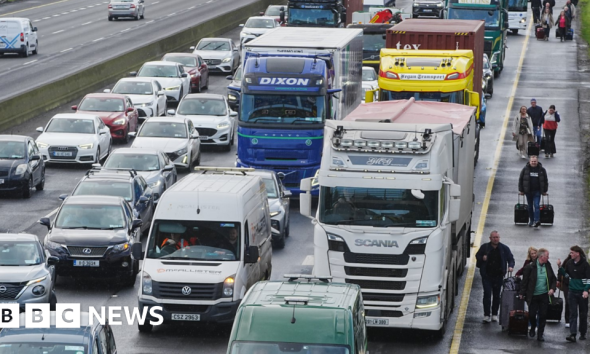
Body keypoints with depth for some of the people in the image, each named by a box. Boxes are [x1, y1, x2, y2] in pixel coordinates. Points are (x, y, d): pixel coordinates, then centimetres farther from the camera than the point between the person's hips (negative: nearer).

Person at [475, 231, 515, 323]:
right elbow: (477, 256, 12)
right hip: (487, 275, -1)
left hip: (498, 276, 1)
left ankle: (494, 314, 20)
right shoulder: (484, 247, 0)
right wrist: (482, 258, -11)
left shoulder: (504, 248, 2)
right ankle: (486, 315, -6)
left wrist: (510, 266, -12)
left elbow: (511, 259, 8)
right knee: (487, 294, -8)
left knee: (497, 295, 8)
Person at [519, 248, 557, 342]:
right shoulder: (530, 267, -10)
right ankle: (533, 328, 33)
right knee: (532, 314, 3)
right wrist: (522, 293, -4)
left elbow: (554, 279, 12)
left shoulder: (548, 266, 3)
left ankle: (540, 334, 13)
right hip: (533, 295, -3)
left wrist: (552, 288, -5)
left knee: (543, 315, 2)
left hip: (544, 295, 3)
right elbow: (525, 281, -5)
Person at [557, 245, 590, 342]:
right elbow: (565, 274, 17)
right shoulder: (569, 263, 4)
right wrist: (560, 267, 2)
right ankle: (573, 334, -11)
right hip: (572, 291, 4)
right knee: (573, 313, -4)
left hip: (582, 292, -4)